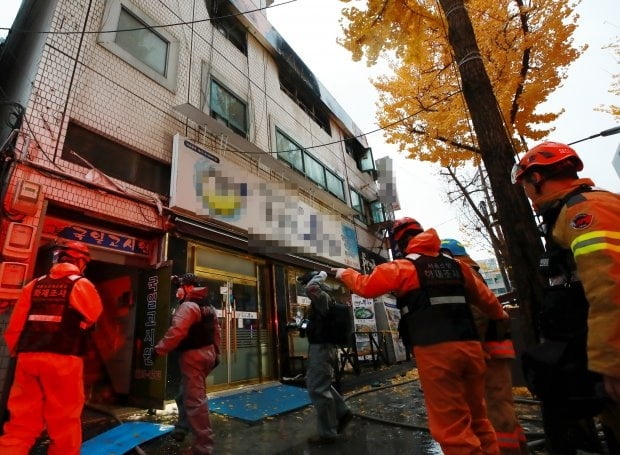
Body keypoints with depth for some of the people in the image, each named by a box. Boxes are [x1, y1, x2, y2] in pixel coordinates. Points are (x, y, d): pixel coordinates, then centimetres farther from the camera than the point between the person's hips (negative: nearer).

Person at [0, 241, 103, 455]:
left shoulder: (34, 285, 12)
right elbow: (94, 314, 1)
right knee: (64, 421, 6)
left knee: (22, 420, 14)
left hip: (28, 356, 6)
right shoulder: (80, 284, -5)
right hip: (63, 358, -5)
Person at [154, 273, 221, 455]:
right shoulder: (209, 307, 13)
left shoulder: (188, 306, -16)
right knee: (185, 394, 26)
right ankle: (181, 429, 41)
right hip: (207, 353, 10)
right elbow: (217, 333, 15)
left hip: (192, 355, -10)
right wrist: (216, 354, 21)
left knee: (194, 400, -3)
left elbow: (176, 332, -26)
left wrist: (159, 349, -14)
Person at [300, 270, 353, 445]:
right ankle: (343, 412, 26)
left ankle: (327, 433, 7)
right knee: (319, 384, 20)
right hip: (320, 346, 11)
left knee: (318, 389, -4)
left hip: (321, 347, -11)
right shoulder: (321, 299, 17)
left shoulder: (322, 296, -15)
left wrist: (318, 277, -23)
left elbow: (311, 290, -40)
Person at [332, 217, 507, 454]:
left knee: (453, 427, 1)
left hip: (435, 350, -6)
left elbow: (366, 286, 2)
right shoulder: (456, 266, 16)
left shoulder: (402, 267, -2)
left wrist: (345, 273, 22)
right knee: (477, 420, 20)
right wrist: (500, 314, 46)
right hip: (470, 345, 7)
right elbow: (485, 297, 25)